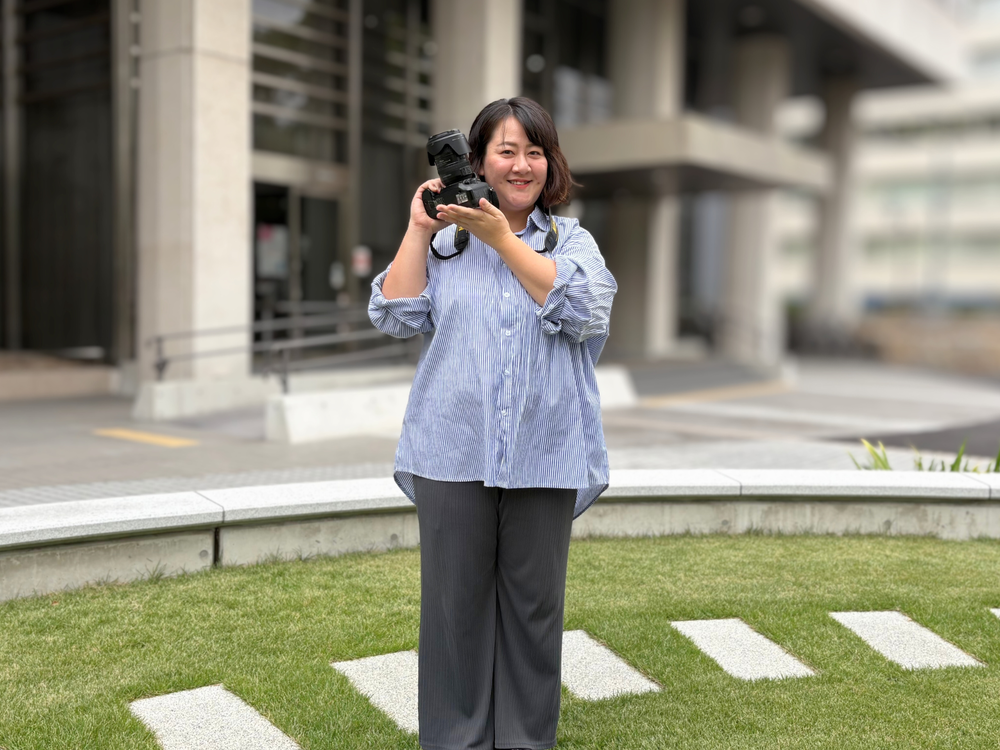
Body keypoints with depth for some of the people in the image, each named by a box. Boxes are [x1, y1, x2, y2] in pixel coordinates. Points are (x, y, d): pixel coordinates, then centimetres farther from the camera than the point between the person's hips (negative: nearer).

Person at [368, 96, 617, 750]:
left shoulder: (573, 240, 8)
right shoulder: (443, 240, 9)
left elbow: (582, 311, -11)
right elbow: (395, 317, 0)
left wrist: (501, 237, -11)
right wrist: (418, 229, -4)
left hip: (542, 456, 0)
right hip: (453, 452, 0)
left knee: (533, 604, 9)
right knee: (455, 602, 7)